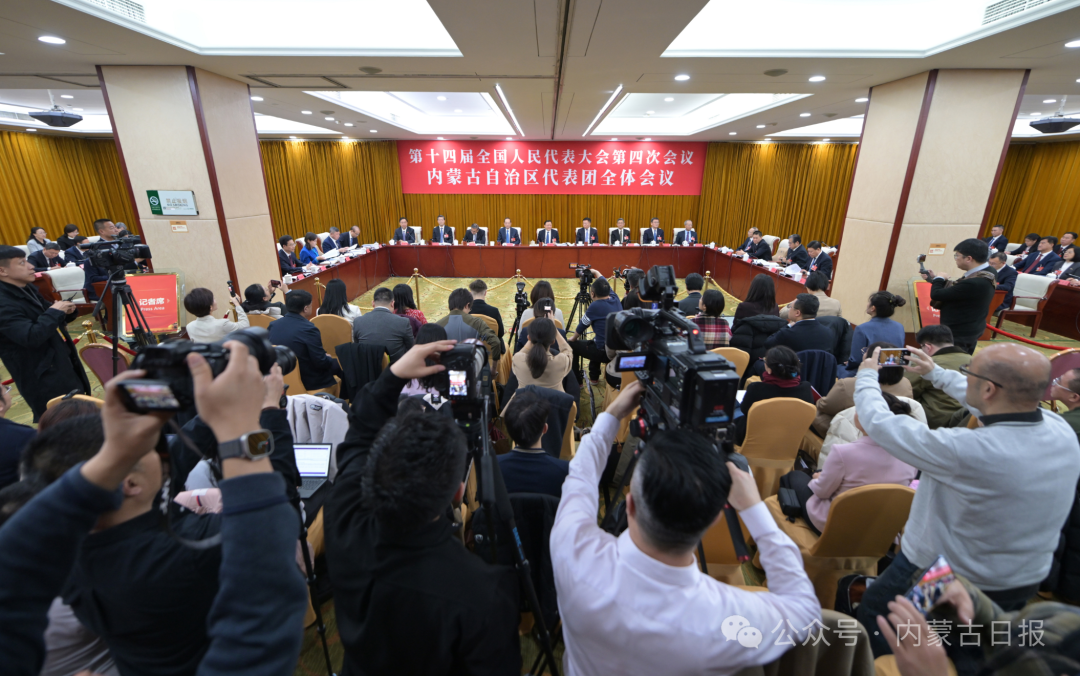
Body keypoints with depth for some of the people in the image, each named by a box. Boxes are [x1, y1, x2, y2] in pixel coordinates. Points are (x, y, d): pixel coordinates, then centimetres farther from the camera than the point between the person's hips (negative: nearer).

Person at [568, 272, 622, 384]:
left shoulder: (595, 306, -14)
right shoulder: (615, 299, 3)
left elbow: (581, 327, 0)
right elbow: (603, 282, 26)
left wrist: (573, 338, 19)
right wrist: (595, 272, 43)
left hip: (604, 352, -7)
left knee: (571, 345, 11)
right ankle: (594, 377, 41)